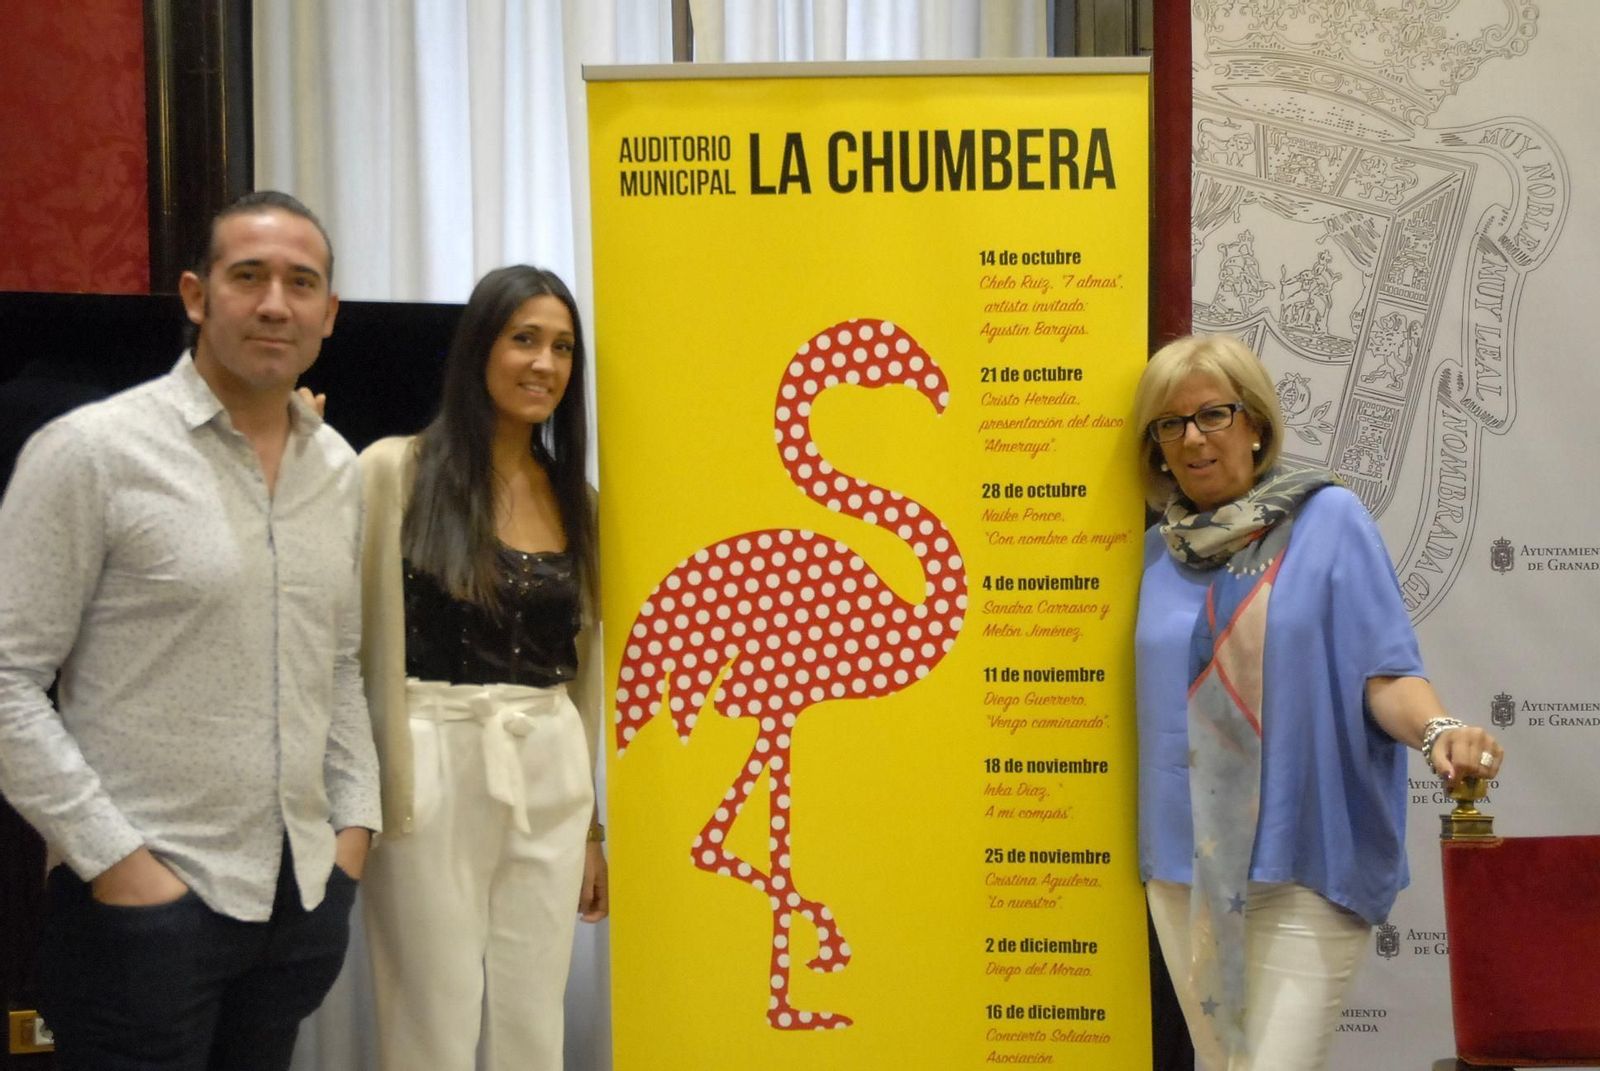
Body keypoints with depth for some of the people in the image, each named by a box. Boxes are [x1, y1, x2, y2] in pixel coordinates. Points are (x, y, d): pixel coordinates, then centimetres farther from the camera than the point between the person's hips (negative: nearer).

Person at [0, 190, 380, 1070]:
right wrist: (114, 860, -14)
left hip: (305, 894, 5)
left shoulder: (337, 467, 9)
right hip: (147, 900, -5)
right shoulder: (90, 451, -8)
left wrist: (355, 822, 9)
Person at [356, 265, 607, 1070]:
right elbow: (348, 636, -9)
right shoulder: (396, 471, -5)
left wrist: (593, 821, 15)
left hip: (549, 779, 5)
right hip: (433, 775, -5)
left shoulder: (572, 496, 12)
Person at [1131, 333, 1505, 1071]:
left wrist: (1438, 729, -28)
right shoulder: (1161, 548, 8)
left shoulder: (1328, 519, -4)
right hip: (1184, 864, 4)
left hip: (1307, 866, -4)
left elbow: (1384, 673, -10)